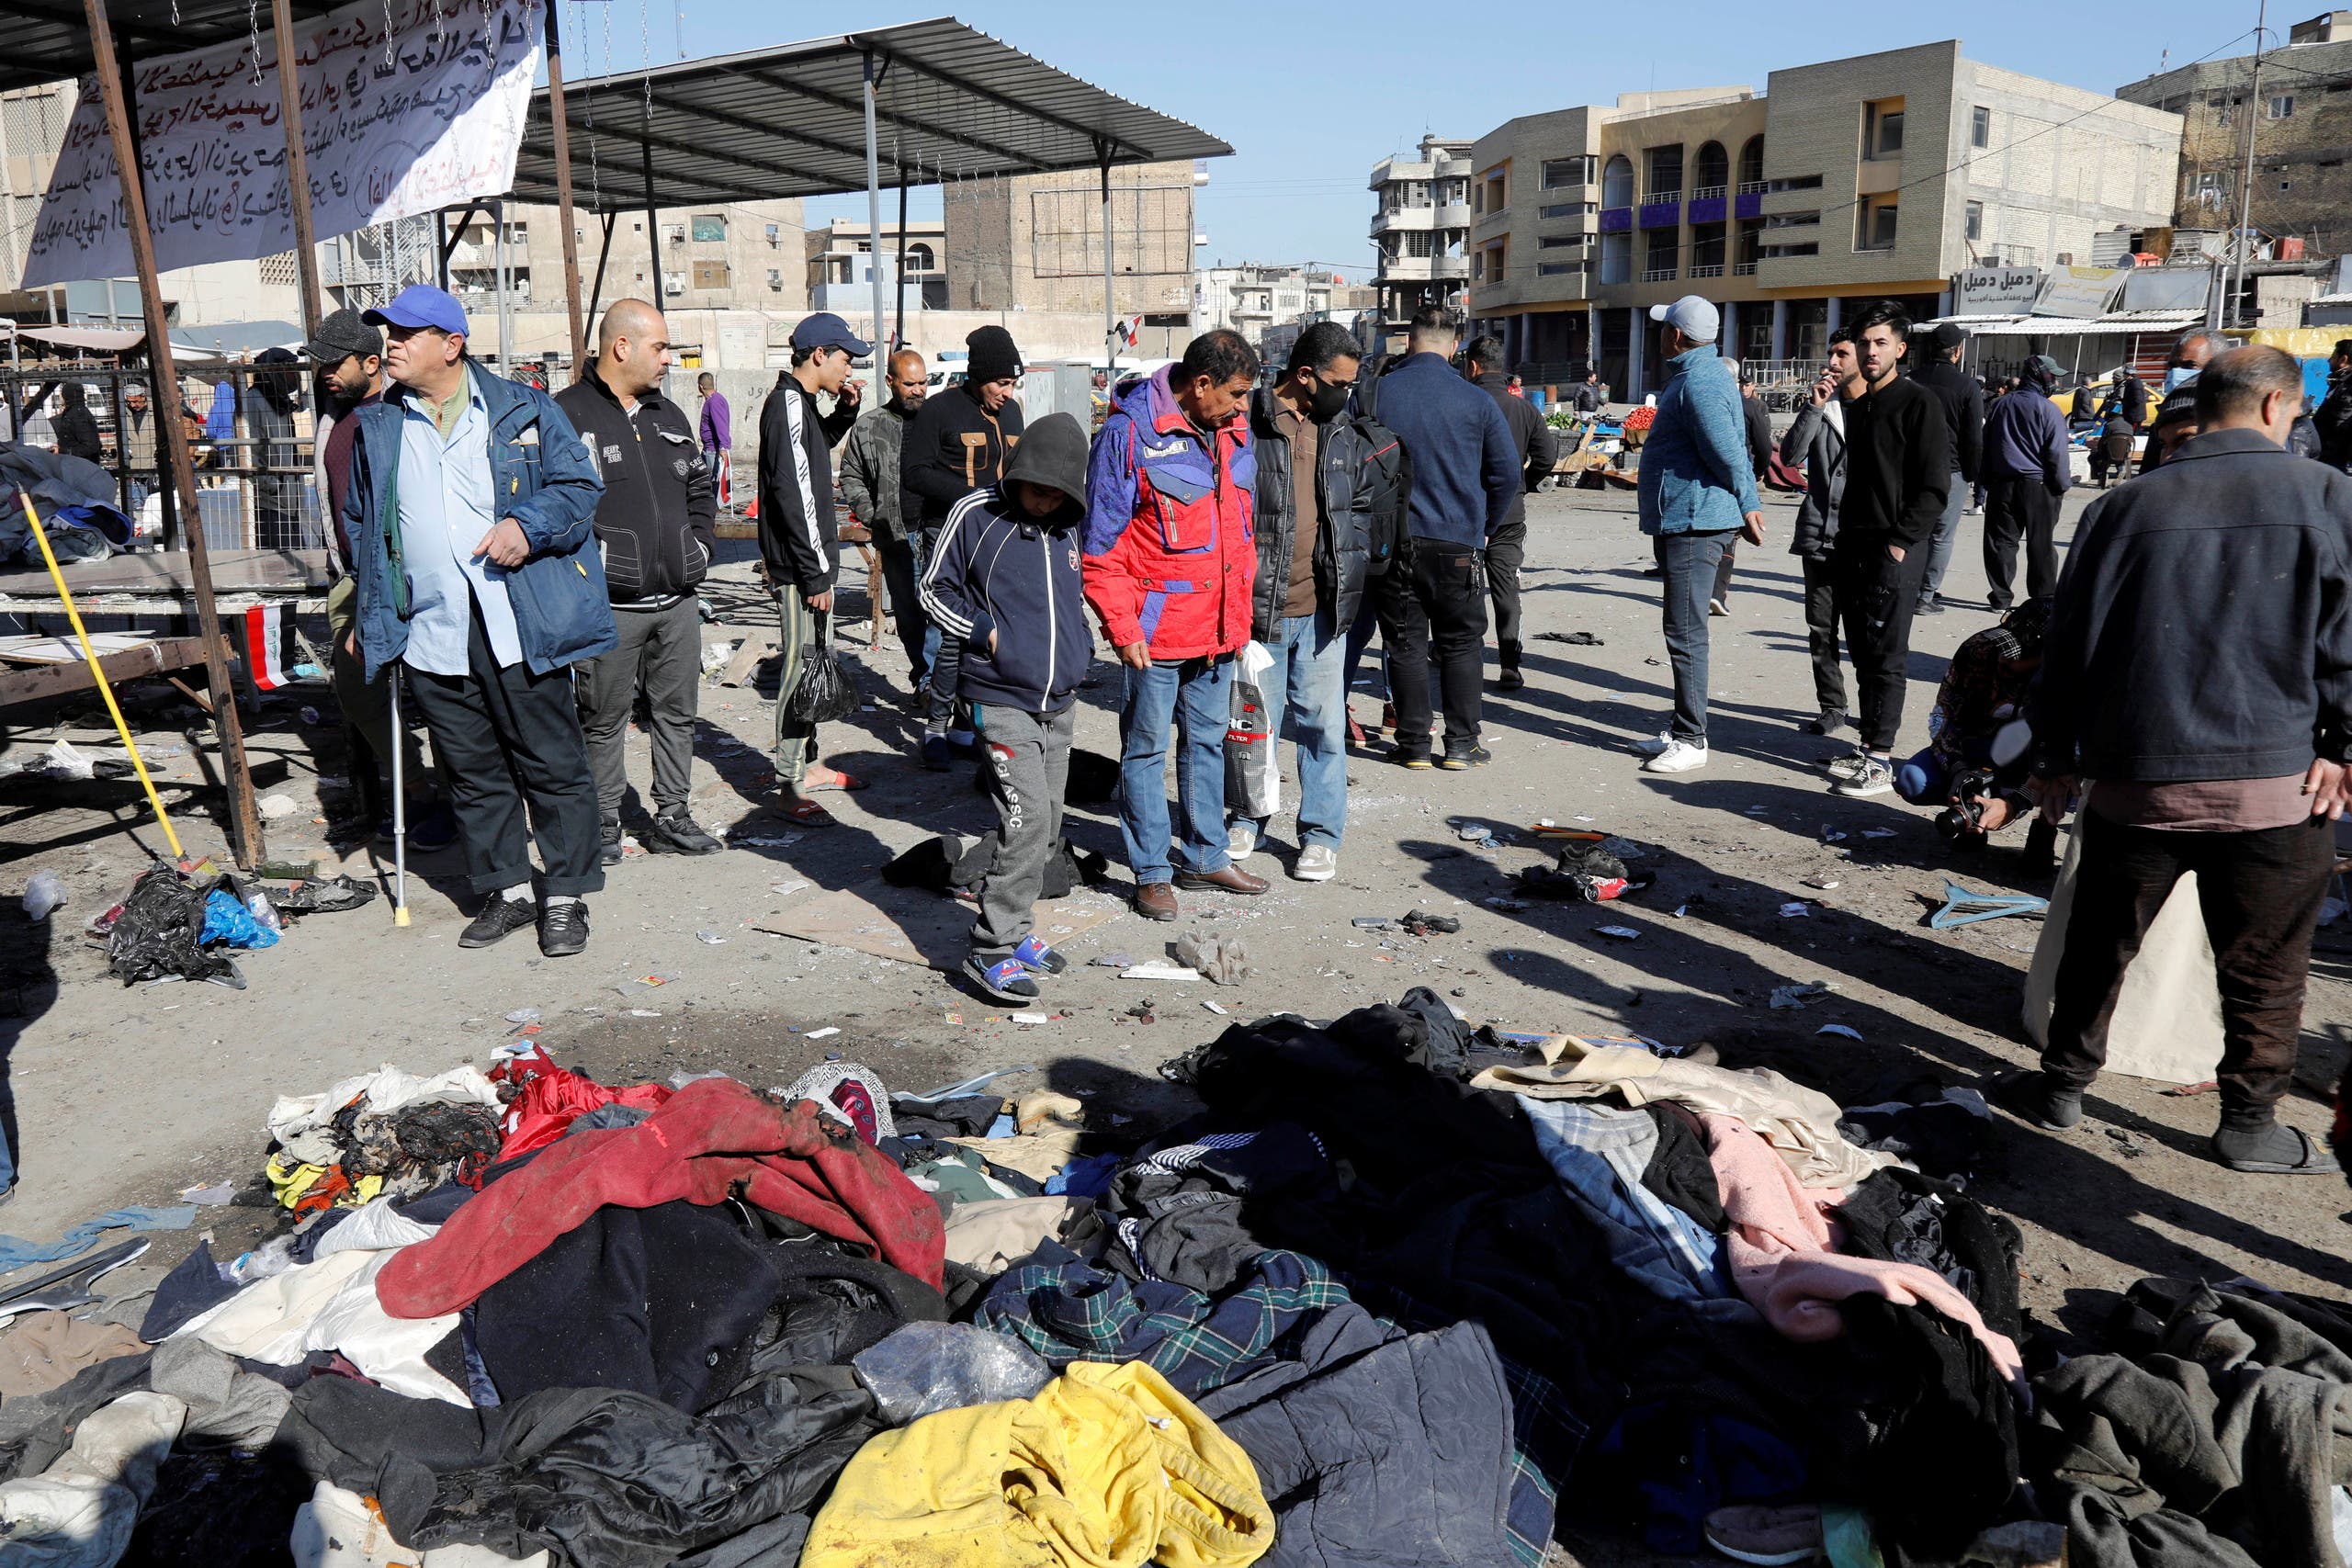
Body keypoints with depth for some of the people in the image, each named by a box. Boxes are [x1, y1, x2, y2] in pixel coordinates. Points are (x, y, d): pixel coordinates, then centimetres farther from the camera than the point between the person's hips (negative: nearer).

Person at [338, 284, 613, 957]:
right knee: (472, 773, 9)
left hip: (521, 629, -3)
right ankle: (506, 891, 22)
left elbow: (579, 487, 4)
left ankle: (566, 896, 11)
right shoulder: (376, 427, 14)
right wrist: (372, 613, 16)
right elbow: (359, 522, 23)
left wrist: (529, 525, -15)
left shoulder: (522, 410, 4)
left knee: (552, 763, 0)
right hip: (430, 635, 4)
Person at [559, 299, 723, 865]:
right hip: (609, 605, -6)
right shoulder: (566, 415, -7)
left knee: (677, 712, 12)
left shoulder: (669, 416, 16)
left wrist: (700, 546, 11)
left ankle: (671, 818, 23)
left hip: (679, 601, 6)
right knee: (605, 718, 5)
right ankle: (605, 823, 17)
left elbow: (701, 489, 24)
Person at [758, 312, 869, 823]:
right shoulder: (787, 405, -15)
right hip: (797, 567, -10)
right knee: (802, 667, -7)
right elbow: (796, 495, -21)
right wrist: (816, 573, -22)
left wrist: (845, 410, 18)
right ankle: (792, 788, -2)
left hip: (810, 560, 10)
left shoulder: (799, 402, 14)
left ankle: (808, 765, 28)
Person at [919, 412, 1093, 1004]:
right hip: (1001, 700, -7)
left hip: (1059, 704, 7)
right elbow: (934, 588, -1)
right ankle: (993, 949, -5)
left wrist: (1081, 651, 13)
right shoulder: (977, 514, -6)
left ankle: (1014, 926, 25)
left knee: (1047, 825, 11)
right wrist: (985, 633, -11)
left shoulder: (1064, 528, 11)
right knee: (1028, 819, -14)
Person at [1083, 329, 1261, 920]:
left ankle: (1206, 857, 30)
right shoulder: (1129, 433, -13)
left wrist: (1241, 606, 13)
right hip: (1158, 628, -7)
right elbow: (1100, 545, -12)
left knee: (1208, 740, 17)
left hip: (1219, 626, 7)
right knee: (1147, 747, 5)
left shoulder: (1235, 431, 7)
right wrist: (1123, 627, -15)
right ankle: (1151, 871, 16)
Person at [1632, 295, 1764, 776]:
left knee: (1685, 633, -8)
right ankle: (1683, 730, 25)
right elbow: (1736, 451, 19)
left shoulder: (1699, 382, -17)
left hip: (1693, 524, -11)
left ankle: (1691, 741, -3)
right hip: (1683, 522, 11)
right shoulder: (1708, 372, 18)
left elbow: (1728, 453, -20)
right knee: (1683, 630, 16)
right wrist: (1749, 502, 17)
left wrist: (1746, 507, -8)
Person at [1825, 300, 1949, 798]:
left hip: (1895, 550, -8)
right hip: (1853, 549, 8)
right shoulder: (1857, 407, 16)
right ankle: (1868, 742, 20)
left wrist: (1901, 541, -17)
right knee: (1862, 653, 11)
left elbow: (1935, 486, -11)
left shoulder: (1919, 403, -7)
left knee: (1886, 655, -7)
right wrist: (1845, 540, 13)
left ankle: (1881, 760, -4)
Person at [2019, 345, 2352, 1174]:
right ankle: (2250, 1121, 25)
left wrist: (2055, 756, 15)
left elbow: (2068, 641, 7)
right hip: (2275, 781, -1)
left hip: (2138, 779, 2)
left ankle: (2063, 1085, 28)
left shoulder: (2122, 506, 3)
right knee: (2265, 966, 14)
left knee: (2098, 947, 17)